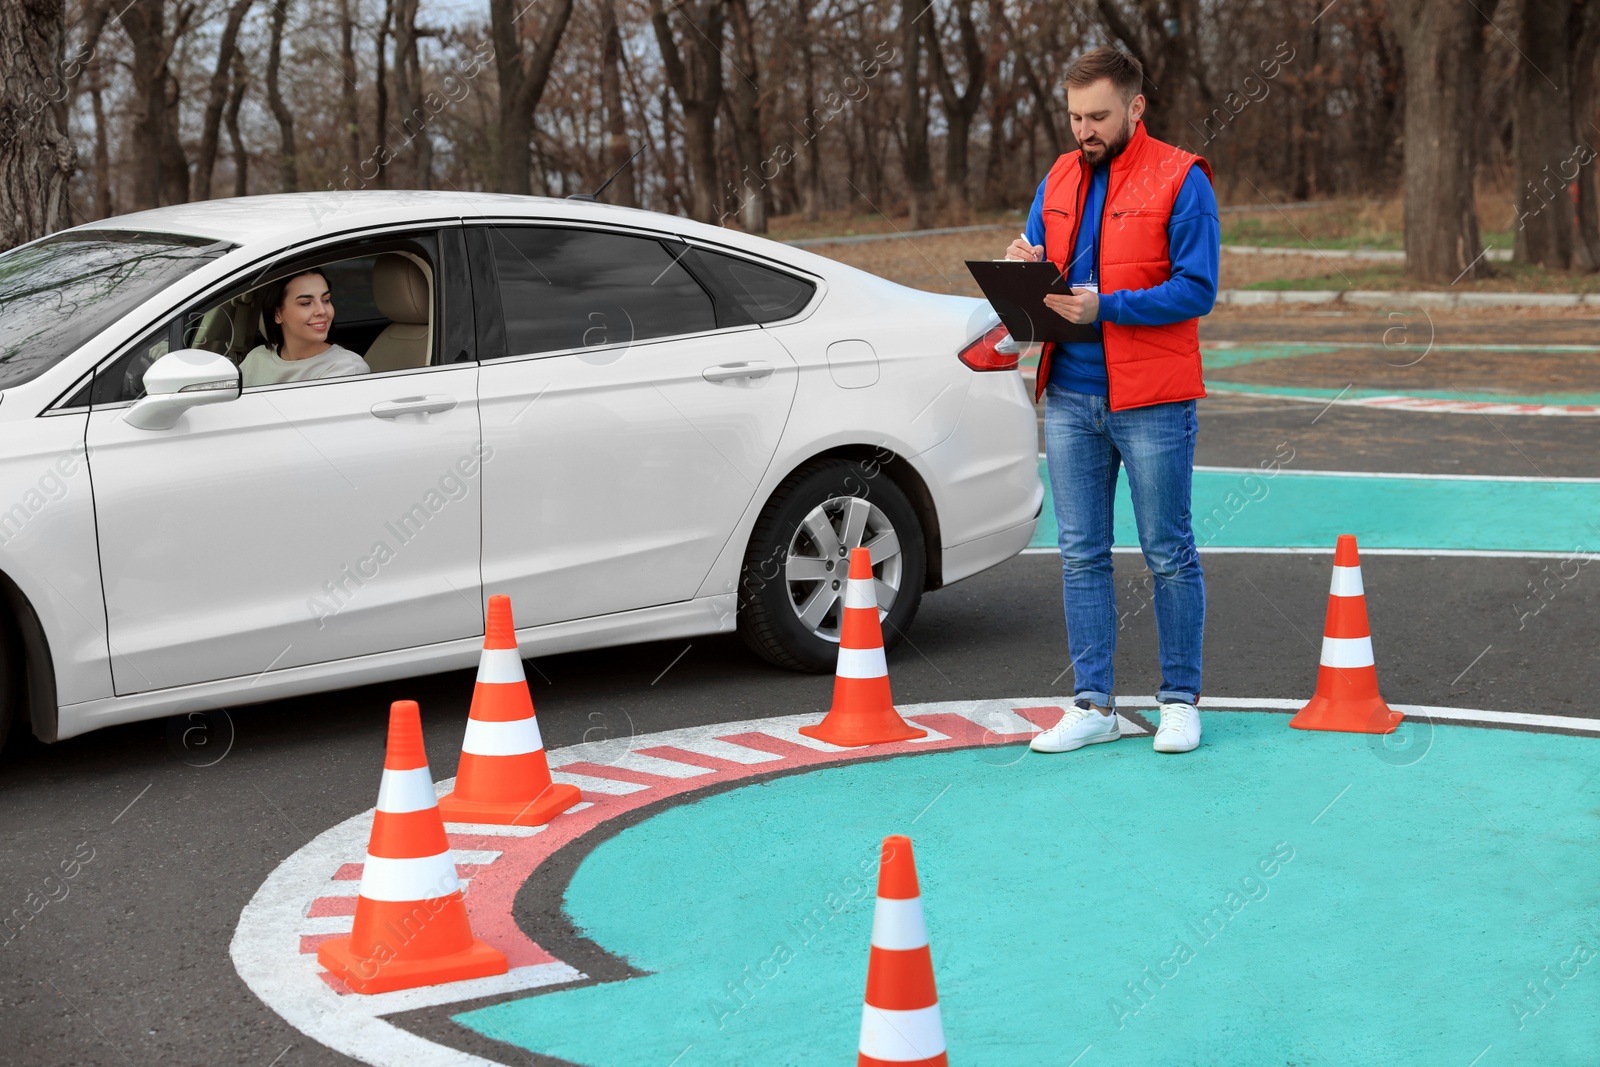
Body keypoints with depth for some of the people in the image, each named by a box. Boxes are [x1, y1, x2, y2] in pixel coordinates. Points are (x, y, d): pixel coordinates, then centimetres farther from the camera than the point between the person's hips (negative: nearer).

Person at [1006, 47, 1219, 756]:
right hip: (1069, 398, 6)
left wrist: (1104, 306, -22)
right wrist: (1027, 267, -6)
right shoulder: (1059, 180, 12)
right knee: (1081, 554, 7)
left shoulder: (1180, 180, -6)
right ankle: (1092, 704, 13)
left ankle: (1180, 699, 13)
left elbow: (1196, 290, -13)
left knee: (1169, 554, 3)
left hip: (1152, 403, -5)